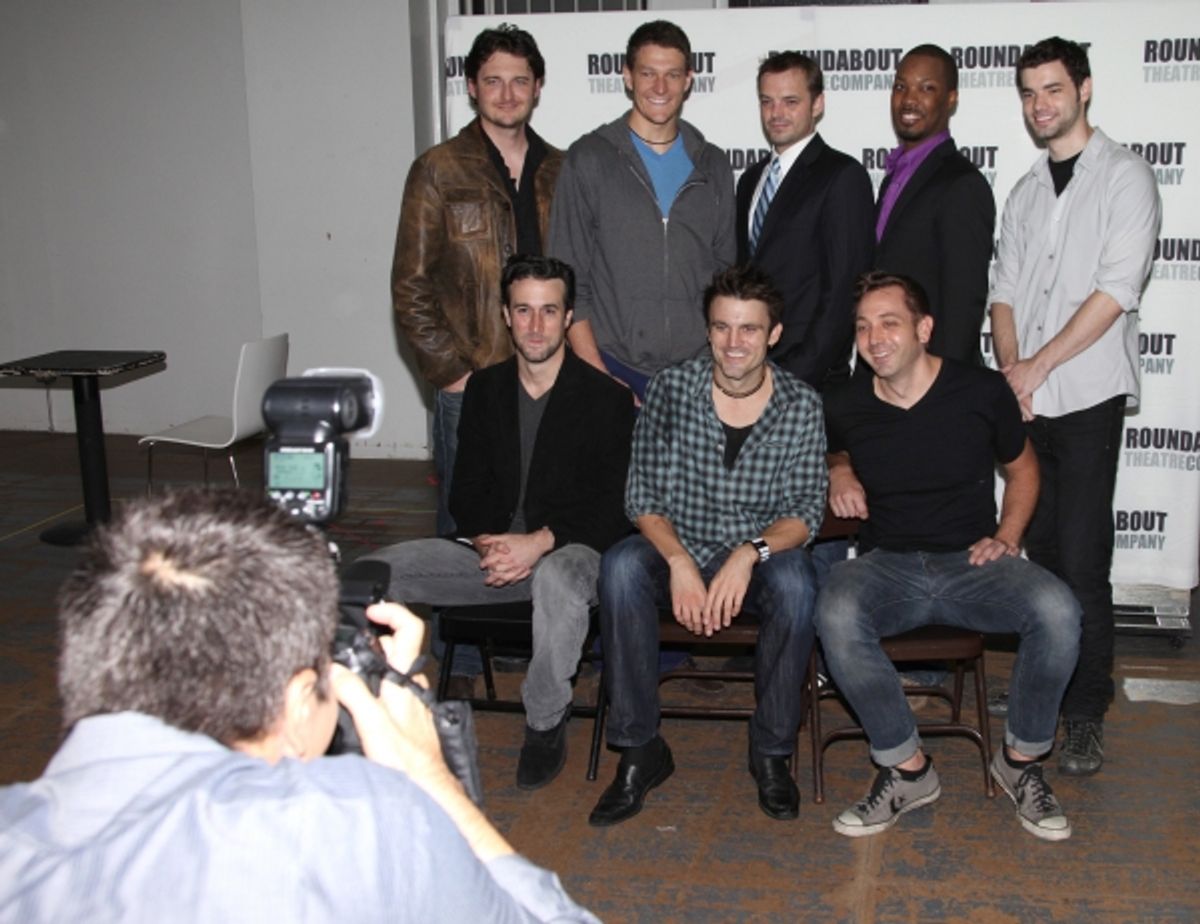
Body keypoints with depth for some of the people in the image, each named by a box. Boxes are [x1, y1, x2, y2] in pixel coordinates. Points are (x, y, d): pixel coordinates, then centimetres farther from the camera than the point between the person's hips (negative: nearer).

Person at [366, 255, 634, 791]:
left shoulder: (606, 399, -3)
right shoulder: (485, 389, 12)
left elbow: (614, 508, -8)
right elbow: (467, 491, 12)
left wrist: (540, 542, -21)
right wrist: (487, 543, -10)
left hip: (572, 549, -4)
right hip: (492, 550, 5)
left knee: (558, 578, -42)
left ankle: (546, 723, -19)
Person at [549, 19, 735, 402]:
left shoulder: (713, 166, 10)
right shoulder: (589, 158, 1)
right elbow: (568, 281, -2)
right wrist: (597, 377, -9)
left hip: (697, 373, 3)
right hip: (615, 369, -2)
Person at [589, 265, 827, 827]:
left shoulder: (801, 406, -3)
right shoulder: (670, 390, -4)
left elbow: (805, 512, -6)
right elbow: (643, 497, -7)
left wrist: (751, 552, -27)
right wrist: (679, 561, -25)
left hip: (761, 556, 0)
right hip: (677, 550, 0)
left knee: (795, 581, -34)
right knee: (621, 566, -31)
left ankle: (771, 751, -13)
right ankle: (639, 749, -18)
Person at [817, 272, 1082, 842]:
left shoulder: (982, 392, -2)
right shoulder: (844, 406, 2)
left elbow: (1021, 468, 15)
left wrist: (1007, 537, 0)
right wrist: (838, 474, 2)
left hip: (972, 562, 0)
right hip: (887, 565, 1)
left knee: (1056, 610, -31)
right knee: (835, 614, -34)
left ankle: (1020, 758, -5)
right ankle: (907, 768, -16)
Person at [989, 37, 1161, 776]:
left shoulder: (1125, 177, 0)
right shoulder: (1025, 192, 18)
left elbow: (1116, 290, -10)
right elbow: (1006, 291, 13)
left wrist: (1039, 364, -10)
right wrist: (1010, 370, -4)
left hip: (1087, 394, -5)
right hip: (1026, 401, 5)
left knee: (1082, 563, -7)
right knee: (1043, 553, 8)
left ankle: (1087, 714, 2)